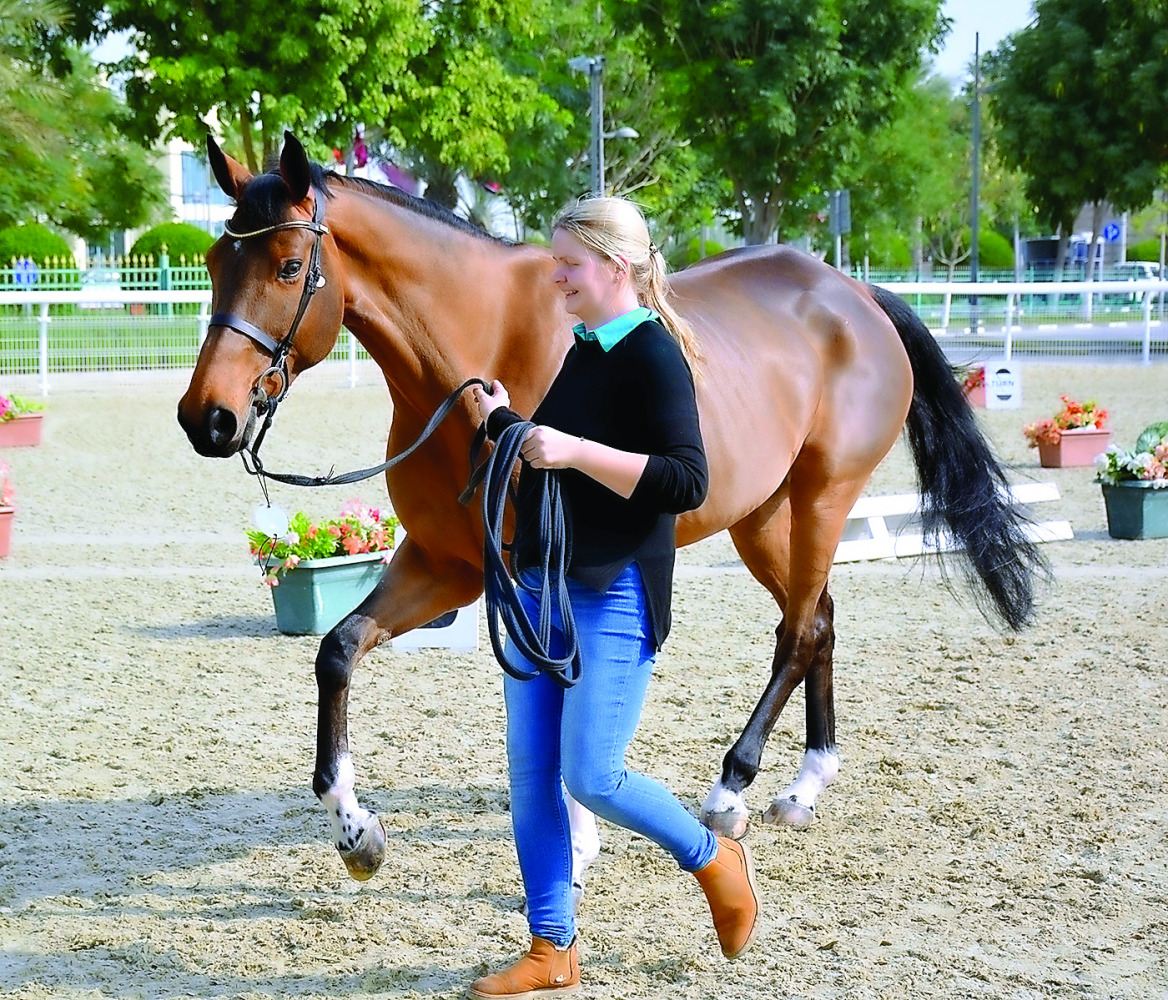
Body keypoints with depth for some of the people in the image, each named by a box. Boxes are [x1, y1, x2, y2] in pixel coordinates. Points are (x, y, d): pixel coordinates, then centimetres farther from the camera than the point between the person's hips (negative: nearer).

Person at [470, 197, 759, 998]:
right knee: (530, 773, 7)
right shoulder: (583, 352, 12)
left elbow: (686, 482, -22)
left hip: (614, 593, -9)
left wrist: (574, 450, -27)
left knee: (591, 777, -7)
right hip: (543, 584, 9)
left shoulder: (655, 357, -13)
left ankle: (716, 861, 19)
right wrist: (505, 424, 7)